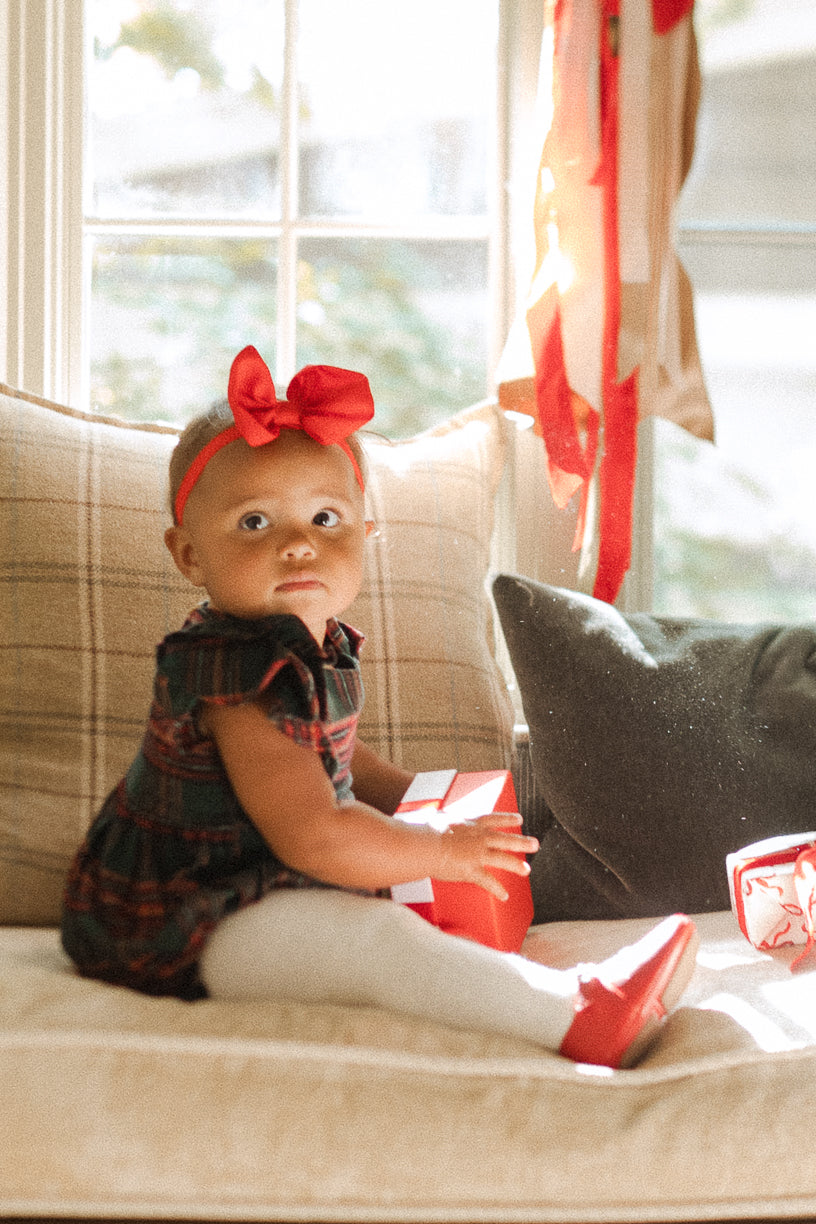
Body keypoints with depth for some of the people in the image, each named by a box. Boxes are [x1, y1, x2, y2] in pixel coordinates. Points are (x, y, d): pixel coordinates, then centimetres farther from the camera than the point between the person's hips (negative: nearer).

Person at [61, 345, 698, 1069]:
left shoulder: (319, 646, 6)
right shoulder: (243, 674, -26)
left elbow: (327, 755, 27)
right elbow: (311, 836, -31)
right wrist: (443, 851, -18)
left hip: (245, 883, 11)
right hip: (179, 928, -11)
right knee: (372, 936, -25)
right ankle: (582, 1022, -27)